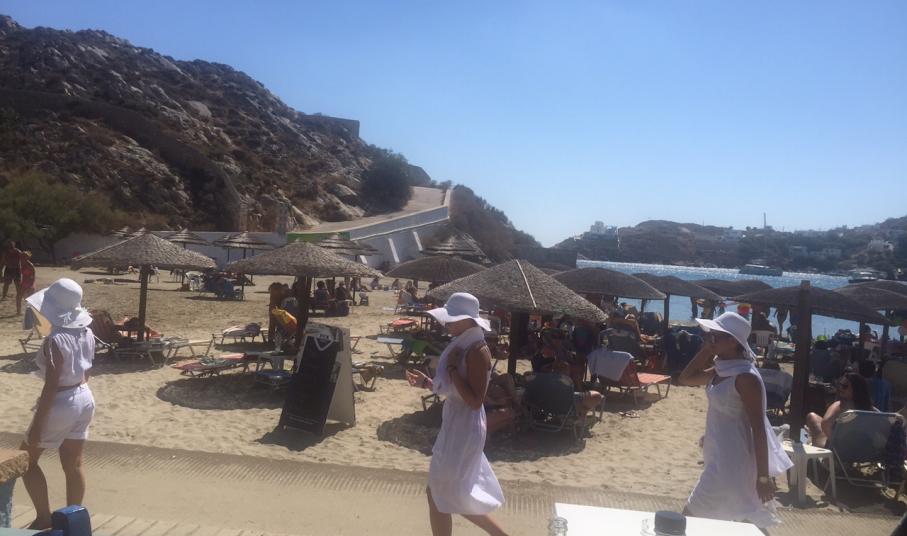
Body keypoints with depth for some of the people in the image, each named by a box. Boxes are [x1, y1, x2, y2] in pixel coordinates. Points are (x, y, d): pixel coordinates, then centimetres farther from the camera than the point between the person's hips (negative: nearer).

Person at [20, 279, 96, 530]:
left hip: (61, 404, -7)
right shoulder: (86, 333, 0)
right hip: (84, 398, 7)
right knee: (73, 465, 15)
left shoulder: (55, 341, -24)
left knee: (25, 459, 15)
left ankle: (44, 518, 19)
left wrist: (37, 424, -15)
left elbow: (51, 386, -21)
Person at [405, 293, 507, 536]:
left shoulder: (477, 352, -22)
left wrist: (452, 368, -24)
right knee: (456, 496, 21)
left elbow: (475, 401, -26)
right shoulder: (462, 345, 6)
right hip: (455, 426, 10)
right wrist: (427, 382, 3)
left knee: (438, 496, 5)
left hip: (464, 430, -10)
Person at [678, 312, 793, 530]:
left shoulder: (745, 377, -21)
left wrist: (763, 477, -20)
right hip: (719, 457, 9)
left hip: (733, 462, -8)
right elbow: (685, 379, 13)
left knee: (692, 517, 0)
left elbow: (758, 428, -21)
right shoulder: (721, 369, 3)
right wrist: (705, 350, 1)